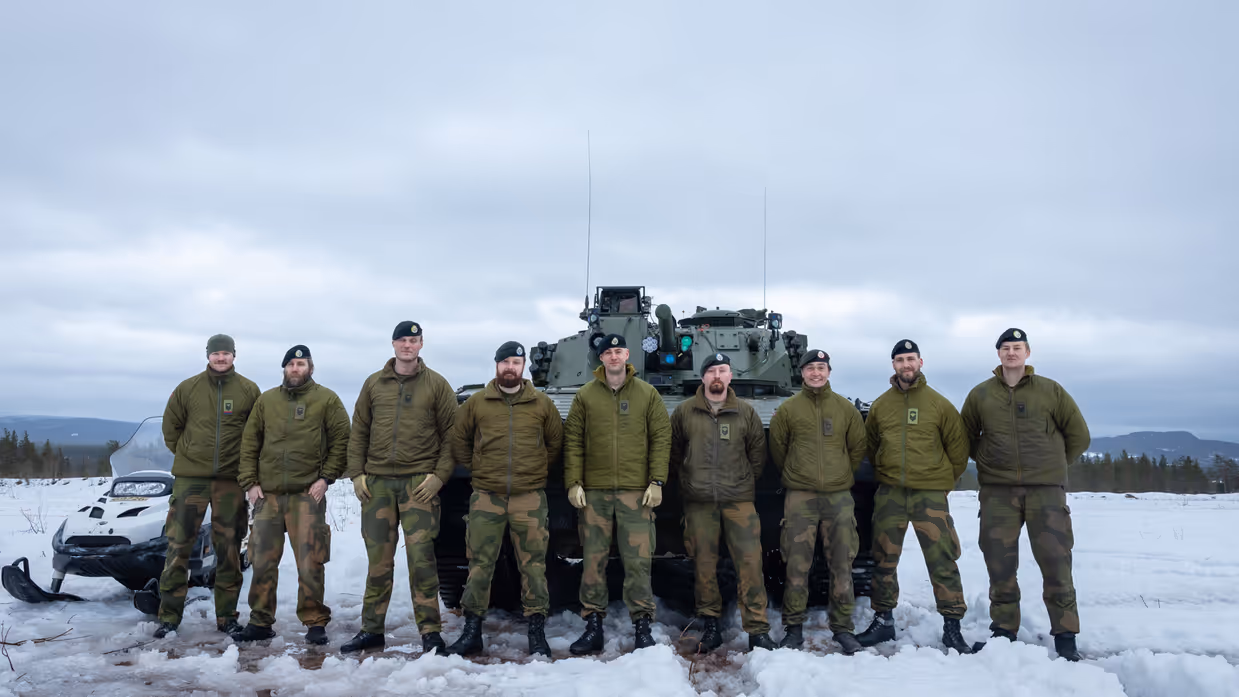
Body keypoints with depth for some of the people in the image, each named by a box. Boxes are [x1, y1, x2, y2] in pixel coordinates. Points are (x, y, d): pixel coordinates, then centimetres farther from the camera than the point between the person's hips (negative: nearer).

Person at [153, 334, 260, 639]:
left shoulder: (249, 390, 2)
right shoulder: (188, 388, 3)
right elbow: (170, 426, 14)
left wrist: (246, 463, 7)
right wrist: (186, 454, 10)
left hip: (231, 480, 0)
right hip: (190, 478, 0)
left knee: (229, 549, 6)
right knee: (178, 545, 0)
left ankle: (227, 616, 15)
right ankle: (169, 616, 11)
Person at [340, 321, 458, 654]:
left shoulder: (436, 384, 4)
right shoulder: (374, 384, 12)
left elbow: (451, 435, 2)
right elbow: (358, 432, 14)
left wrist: (439, 475, -8)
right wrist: (357, 473, 4)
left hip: (418, 482, -3)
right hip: (377, 482, 3)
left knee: (421, 556, -8)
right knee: (378, 559, 8)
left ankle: (430, 631, -1)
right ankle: (372, 630, 18)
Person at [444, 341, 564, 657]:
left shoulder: (542, 404, 6)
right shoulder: (476, 403, 5)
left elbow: (556, 443, 17)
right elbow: (458, 440, 15)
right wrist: (476, 467, 9)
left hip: (530, 497, 0)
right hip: (486, 496, 0)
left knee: (533, 565, 1)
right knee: (479, 564, 3)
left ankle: (537, 633, 10)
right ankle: (472, 632, 14)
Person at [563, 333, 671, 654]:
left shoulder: (647, 394, 7)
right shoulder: (585, 395, 7)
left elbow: (661, 438, 5)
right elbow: (572, 441, 6)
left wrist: (657, 481, -3)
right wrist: (573, 482, -2)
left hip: (636, 491, -1)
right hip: (594, 492, 1)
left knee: (638, 561, -1)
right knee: (593, 560, 4)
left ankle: (642, 625, 10)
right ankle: (593, 625, 14)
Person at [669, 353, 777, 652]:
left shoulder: (746, 412, 7)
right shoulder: (684, 412, 7)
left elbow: (758, 453, 15)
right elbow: (674, 453, 15)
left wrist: (745, 482, 11)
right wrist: (688, 481, 11)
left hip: (739, 501, 0)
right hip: (698, 503, 0)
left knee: (750, 562, -7)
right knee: (704, 565, 4)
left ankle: (757, 630, -1)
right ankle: (710, 625, 17)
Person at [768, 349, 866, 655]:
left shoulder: (846, 408, 8)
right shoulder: (787, 409, 3)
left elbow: (858, 447, 17)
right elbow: (777, 447, 12)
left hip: (839, 497, 2)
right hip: (799, 498, -2)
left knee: (842, 565, 4)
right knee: (797, 566, -1)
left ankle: (843, 628, 16)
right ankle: (793, 628, 9)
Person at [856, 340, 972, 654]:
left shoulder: (939, 403, 0)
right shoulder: (880, 405, 6)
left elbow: (958, 448, 7)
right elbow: (870, 445, 19)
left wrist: (943, 481, 8)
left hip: (930, 495, -2)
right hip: (889, 495, 2)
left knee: (942, 560, -3)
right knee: (884, 560, 7)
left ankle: (952, 625, 8)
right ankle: (883, 620, 19)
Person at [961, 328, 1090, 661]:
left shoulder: (1050, 391, 4)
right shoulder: (980, 394, 7)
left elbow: (1078, 435, 11)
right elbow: (965, 437, 19)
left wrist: (1054, 464, 10)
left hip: (1046, 490, -1)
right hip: (997, 492, 1)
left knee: (1056, 563, 0)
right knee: (1000, 564, 4)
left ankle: (1065, 636, 11)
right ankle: (1003, 631, 15)